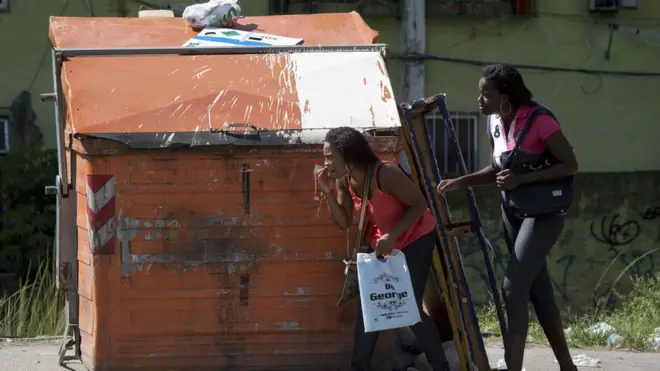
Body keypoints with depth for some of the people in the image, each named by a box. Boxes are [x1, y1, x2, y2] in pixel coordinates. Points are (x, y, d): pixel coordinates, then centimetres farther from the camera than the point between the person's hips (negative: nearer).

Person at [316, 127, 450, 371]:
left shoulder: (385, 174, -32)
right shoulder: (344, 181, -11)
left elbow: (419, 204, -24)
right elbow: (344, 223, -7)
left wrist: (393, 234, -33)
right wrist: (328, 193, -21)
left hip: (415, 239, -7)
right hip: (382, 244, 7)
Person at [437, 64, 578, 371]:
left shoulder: (538, 120, -21)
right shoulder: (495, 122, 2)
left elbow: (570, 164, -20)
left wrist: (521, 180, -27)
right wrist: (461, 182, 0)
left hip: (544, 212, -8)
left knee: (513, 288, -15)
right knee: (538, 290, 12)